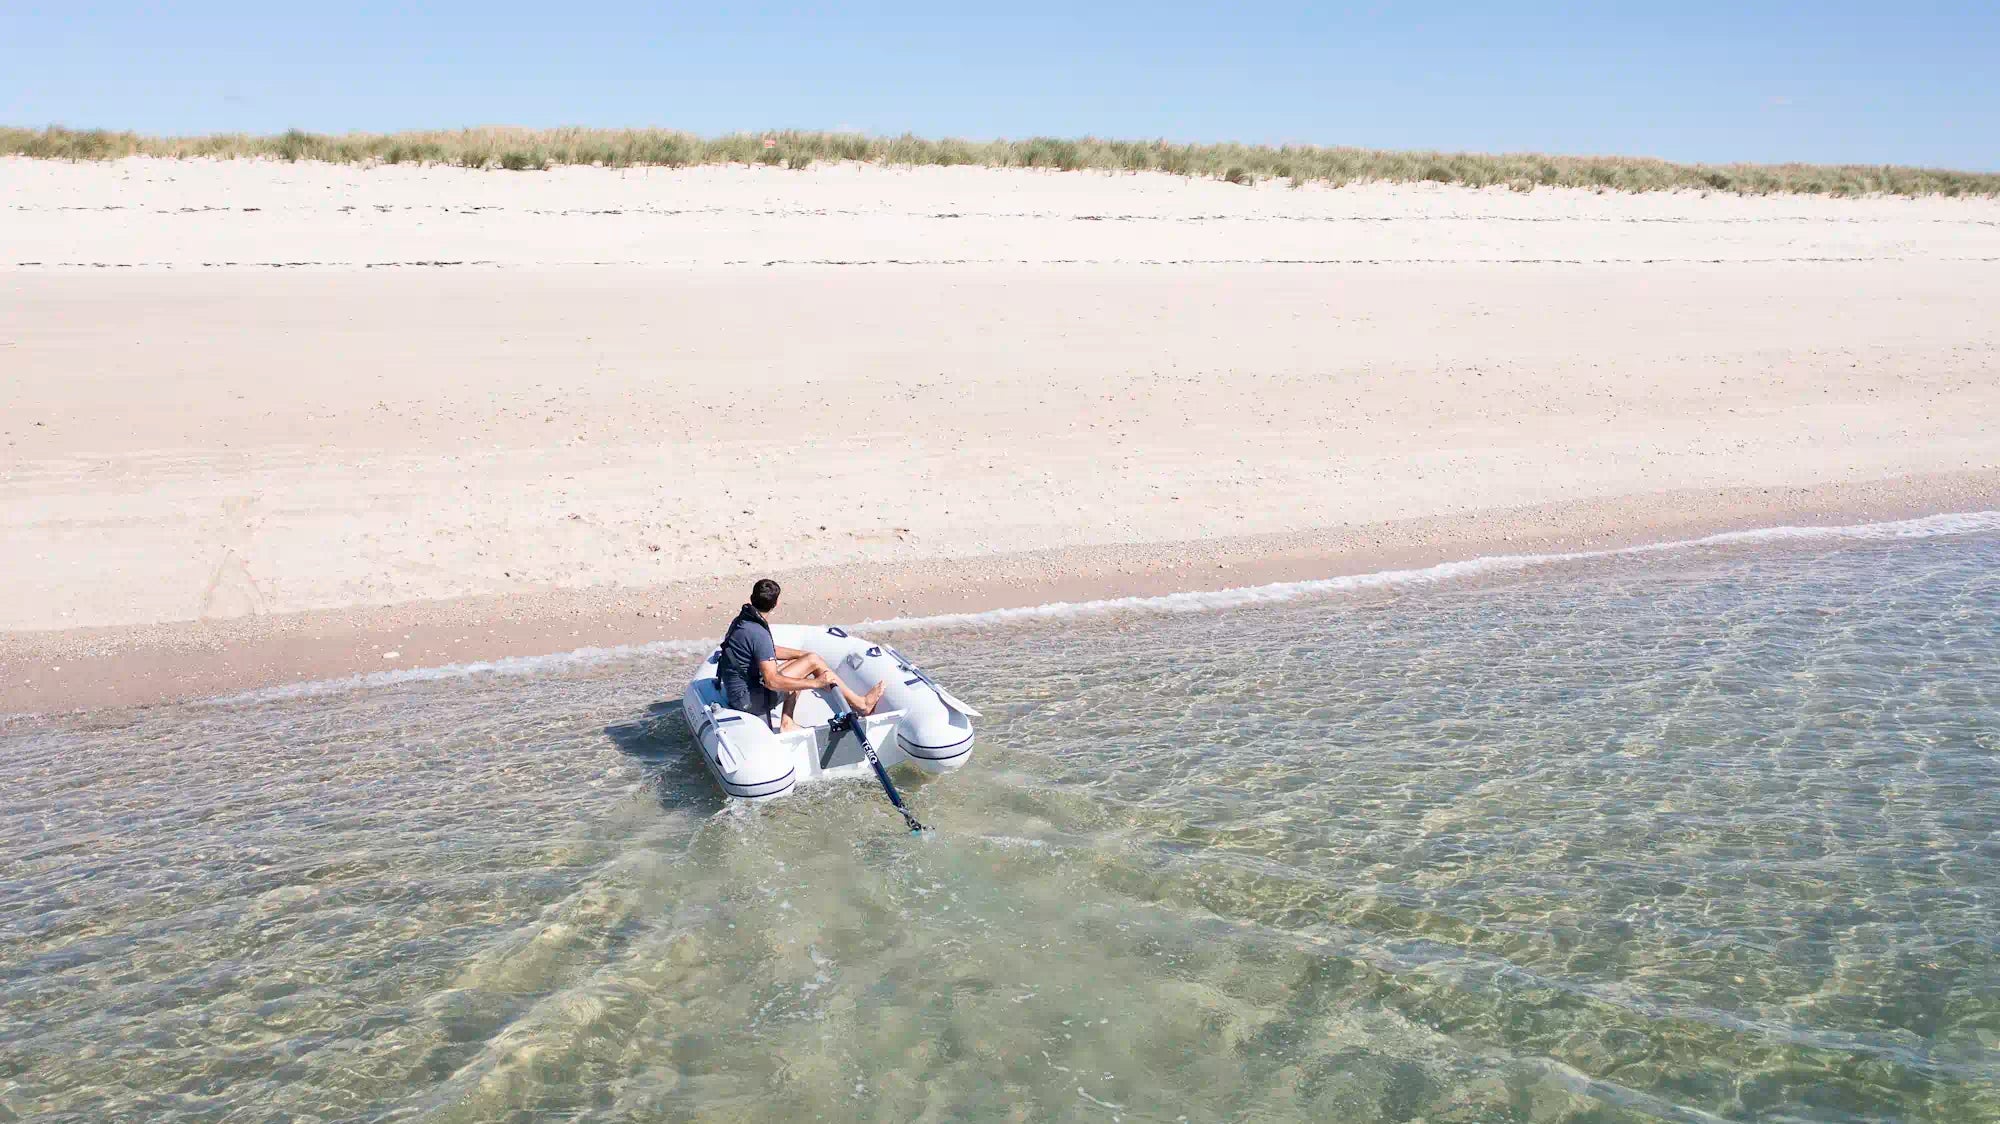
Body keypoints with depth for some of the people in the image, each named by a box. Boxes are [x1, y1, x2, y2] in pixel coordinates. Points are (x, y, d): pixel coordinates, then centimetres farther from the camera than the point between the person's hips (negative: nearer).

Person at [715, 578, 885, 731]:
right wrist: (816, 683, -26)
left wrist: (805, 655, 17)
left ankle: (787, 723, 14)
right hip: (748, 698, -9)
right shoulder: (758, 634, -25)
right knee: (813, 662, -9)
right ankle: (860, 704, -2)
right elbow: (772, 681, -30)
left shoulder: (742, 620, 5)